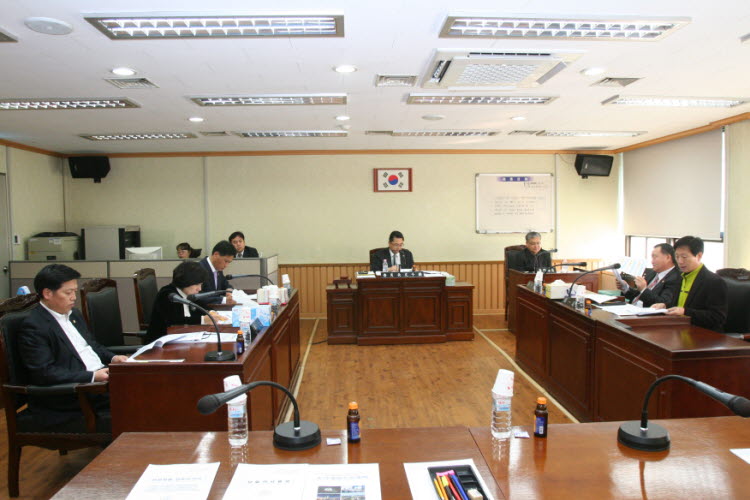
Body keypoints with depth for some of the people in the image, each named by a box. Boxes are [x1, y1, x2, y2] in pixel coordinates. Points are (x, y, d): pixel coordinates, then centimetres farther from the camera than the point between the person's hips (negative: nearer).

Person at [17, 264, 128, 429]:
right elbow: (44, 373, -17)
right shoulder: (33, 327, -10)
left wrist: (112, 358, 5)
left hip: (101, 375, 8)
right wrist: (92, 376, -22)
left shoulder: (74, 314, 17)